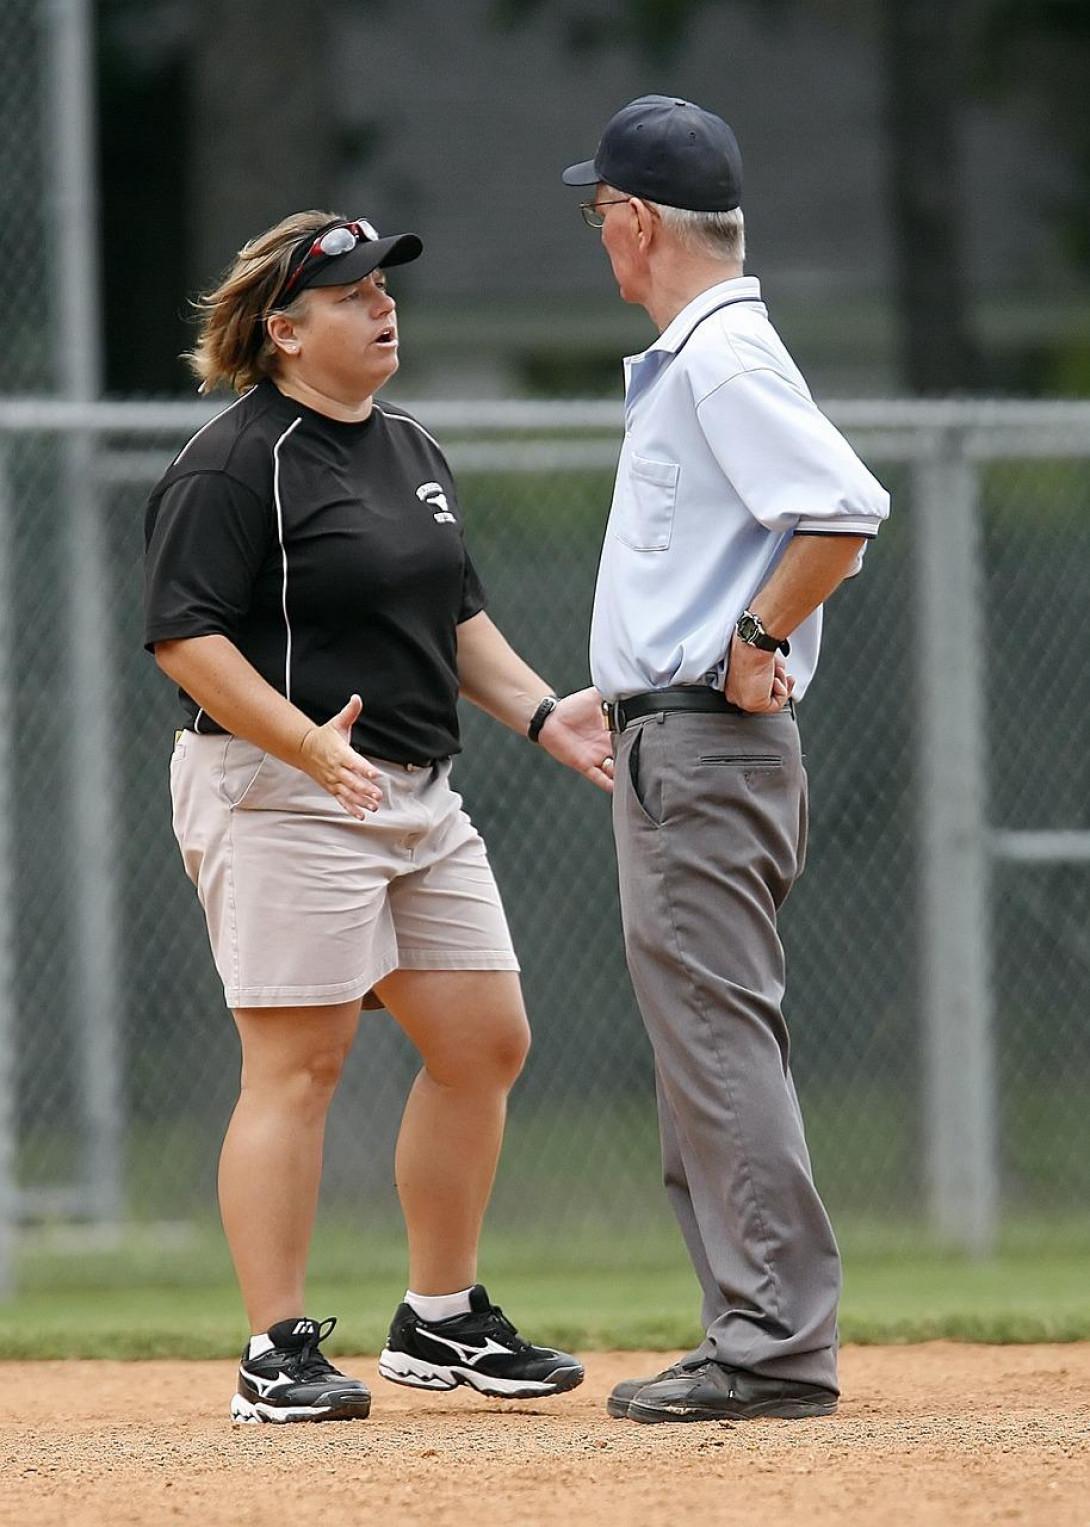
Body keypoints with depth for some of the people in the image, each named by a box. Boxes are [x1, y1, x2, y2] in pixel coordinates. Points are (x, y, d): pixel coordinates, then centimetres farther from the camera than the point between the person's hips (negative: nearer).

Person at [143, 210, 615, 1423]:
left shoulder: (409, 451, 17)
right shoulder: (235, 464, -11)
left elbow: (456, 618, 25)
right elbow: (188, 638, -17)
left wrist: (542, 713, 10)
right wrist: (310, 745, -28)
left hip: (417, 798, 9)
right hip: (280, 797, -9)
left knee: (484, 1044, 8)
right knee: (297, 1063, -9)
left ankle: (439, 1323, 20)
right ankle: (278, 1357, -5)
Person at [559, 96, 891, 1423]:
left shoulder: (724, 360, -14)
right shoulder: (685, 360, 18)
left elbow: (844, 512, -26)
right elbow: (802, 518, 25)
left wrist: (756, 641, -17)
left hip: (704, 745, -11)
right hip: (670, 746, 11)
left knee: (718, 1038, -11)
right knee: (702, 1046, 12)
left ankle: (779, 1346, -12)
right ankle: (758, 1339, 15)